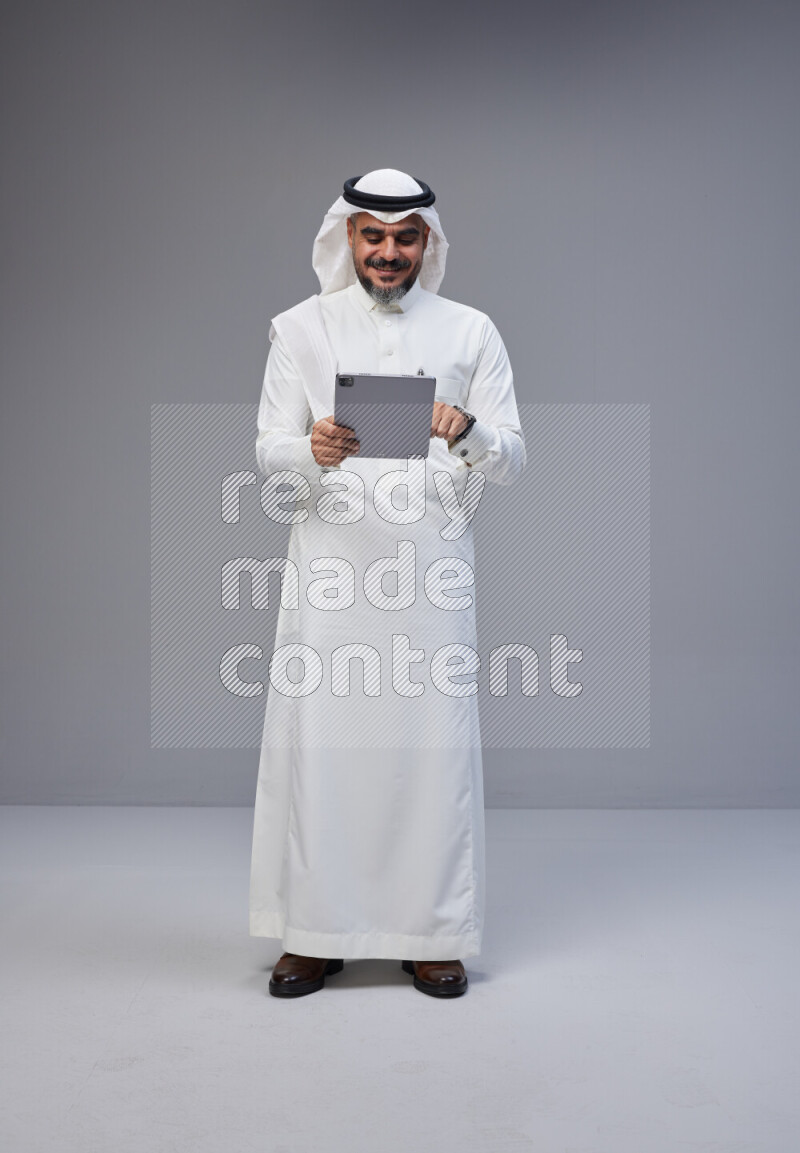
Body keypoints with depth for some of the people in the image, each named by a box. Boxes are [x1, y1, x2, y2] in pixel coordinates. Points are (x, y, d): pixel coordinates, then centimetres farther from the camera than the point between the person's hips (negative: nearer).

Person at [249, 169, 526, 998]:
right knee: (316, 739, -1)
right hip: (329, 565, 0)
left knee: (434, 743, 0)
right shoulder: (301, 328, 10)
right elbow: (270, 453, 3)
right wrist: (313, 450, -20)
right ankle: (315, 933, 13)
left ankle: (431, 935, 13)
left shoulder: (471, 331, 10)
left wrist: (469, 434, -18)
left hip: (432, 567, 0)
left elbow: (512, 459, 4)